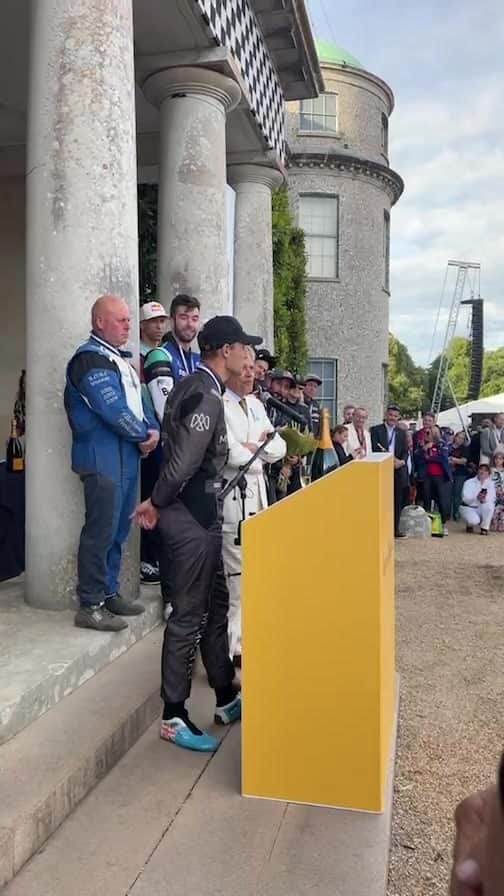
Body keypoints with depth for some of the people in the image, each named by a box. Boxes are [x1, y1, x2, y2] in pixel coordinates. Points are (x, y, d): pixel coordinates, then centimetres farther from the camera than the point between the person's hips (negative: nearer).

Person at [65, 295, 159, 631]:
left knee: (119, 529, 15)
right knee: (101, 531, -6)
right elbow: (113, 408, -21)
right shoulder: (90, 359, -12)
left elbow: (137, 401, 17)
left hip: (128, 456, 10)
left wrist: (153, 431, -2)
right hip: (103, 459, -10)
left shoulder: (120, 359, 18)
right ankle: (91, 606, 4)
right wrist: (144, 435, -8)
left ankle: (110, 593, 27)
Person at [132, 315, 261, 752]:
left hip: (199, 511, 10)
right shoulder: (206, 395, -19)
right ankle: (173, 716, 14)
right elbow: (183, 463, -23)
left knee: (216, 603, 17)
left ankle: (226, 699, 31)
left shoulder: (194, 386, 13)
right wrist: (156, 505, -9)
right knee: (189, 614, 0)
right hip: (191, 514, -10)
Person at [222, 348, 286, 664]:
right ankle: (233, 646, 4)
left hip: (258, 494, 8)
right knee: (237, 573, -6)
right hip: (231, 497, -8)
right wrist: (258, 455, -3)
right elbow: (229, 452, -22)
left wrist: (255, 447, -6)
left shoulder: (256, 404, 17)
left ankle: (247, 633, 26)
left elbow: (279, 447, 14)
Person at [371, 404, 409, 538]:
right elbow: (375, 450, -7)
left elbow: (405, 452, 10)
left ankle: (395, 529, 14)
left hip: (398, 470, 4)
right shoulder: (375, 430, 3)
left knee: (397, 501, 6)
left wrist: (402, 461, -11)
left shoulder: (402, 432, 16)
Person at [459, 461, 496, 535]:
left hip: (481, 509, 2)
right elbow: (465, 498, -18)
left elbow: (492, 499, -15)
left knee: (490, 505, -32)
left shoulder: (490, 484, -1)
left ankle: (484, 528, -13)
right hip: (468, 508, -2)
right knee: (474, 521, -34)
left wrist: (485, 499, -37)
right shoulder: (469, 482, -6)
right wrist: (477, 497, -36)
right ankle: (470, 525, 5)